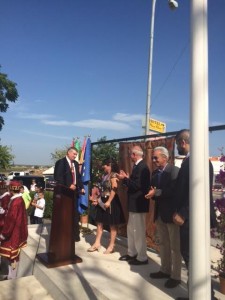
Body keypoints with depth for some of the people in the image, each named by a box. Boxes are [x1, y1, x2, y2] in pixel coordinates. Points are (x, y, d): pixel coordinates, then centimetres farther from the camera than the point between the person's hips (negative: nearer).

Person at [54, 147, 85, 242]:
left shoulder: (76, 163, 12)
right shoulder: (60, 162, -8)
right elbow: (57, 177, -16)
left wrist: (81, 187, 2)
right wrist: (68, 186, -19)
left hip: (74, 191, 7)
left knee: (75, 214, 11)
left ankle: (75, 235, 23)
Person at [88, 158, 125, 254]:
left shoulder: (113, 175, -12)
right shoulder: (105, 175, 13)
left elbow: (114, 189, -21)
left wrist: (108, 202, -25)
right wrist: (98, 199, 10)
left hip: (110, 202, -9)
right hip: (102, 201, 9)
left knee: (112, 225, 4)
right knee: (99, 223, 13)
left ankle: (111, 246, 14)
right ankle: (97, 243, 23)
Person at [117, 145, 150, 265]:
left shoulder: (142, 167, -20)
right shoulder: (138, 166, 12)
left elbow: (137, 185, -26)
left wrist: (125, 178, -17)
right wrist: (126, 178, 8)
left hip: (139, 204, -10)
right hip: (135, 204, 10)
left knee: (138, 231, 1)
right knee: (131, 229, 19)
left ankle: (142, 257, 15)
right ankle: (132, 253, 32)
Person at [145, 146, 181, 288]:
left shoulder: (175, 170, -13)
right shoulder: (155, 173, 10)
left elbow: (175, 191, -23)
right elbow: (153, 190, 11)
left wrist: (157, 193, -23)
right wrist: (151, 193, -10)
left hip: (171, 213, -7)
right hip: (159, 213, 8)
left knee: (175, 246, 6)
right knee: (163, 244, 18)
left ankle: (175, 276, 19)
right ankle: (165, 270, 33)